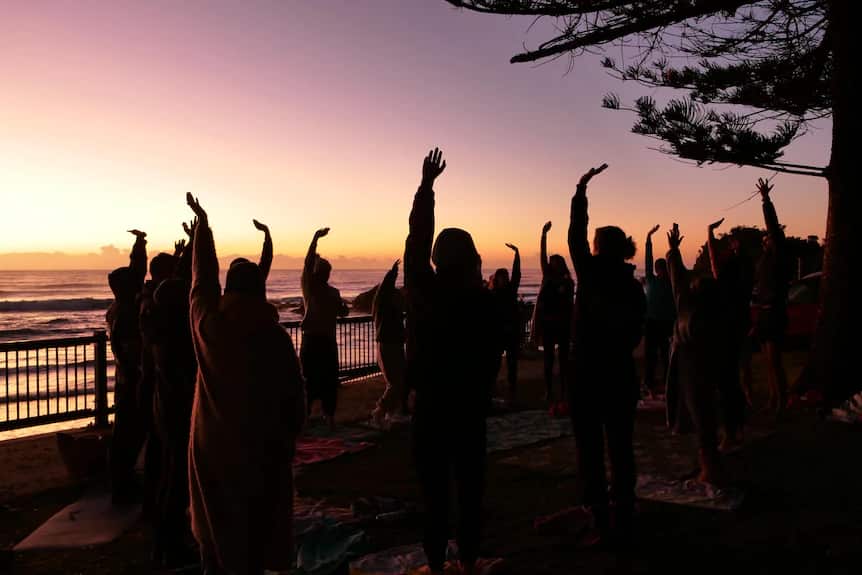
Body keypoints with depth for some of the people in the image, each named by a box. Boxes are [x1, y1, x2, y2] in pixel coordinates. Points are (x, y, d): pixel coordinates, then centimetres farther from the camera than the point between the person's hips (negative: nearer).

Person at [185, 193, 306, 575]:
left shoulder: (209, 324, -7)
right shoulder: (276, 337, -11)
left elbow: (202, 276, 8)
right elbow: (294, 395, -5)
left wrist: (202, 223, 20)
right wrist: (290, 436, 11)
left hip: (212, 443, 2)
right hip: (262, 446, -2)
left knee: (215, 522, 15)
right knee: (256, 524, 7)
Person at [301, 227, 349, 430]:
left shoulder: (333, 292, 16)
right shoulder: (309, 286, 0)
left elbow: (341, 313, 19)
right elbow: (308, 263, -14)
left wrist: (343, 306, -5)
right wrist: (316, 238, -23)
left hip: (329, 340, 5)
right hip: (311, 339, -5)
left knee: (330, 379, 7)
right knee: (310, 378, -8)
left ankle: (329, 414, 17)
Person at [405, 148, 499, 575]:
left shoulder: (423, 292, -12)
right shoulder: (484, 301, -8)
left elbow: (416, 240, -4)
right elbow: (491, 358, -1)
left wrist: (426, 184, 3)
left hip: (431, 407, -1)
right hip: (472, 406, 1)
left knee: (434, 487, 7)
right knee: (470, 484, 12)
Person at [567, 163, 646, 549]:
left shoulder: (591, 273, -10)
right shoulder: (634, 287, 4)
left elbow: (575, 235, -1)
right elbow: (636, 334, 12)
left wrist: (581, 190, 5)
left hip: (588, 374, -5)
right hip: (621, 375, 5)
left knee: (590, 450, 3)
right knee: (621, 449, 11)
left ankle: (602, 523, 3)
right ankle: (622, 525, 17)